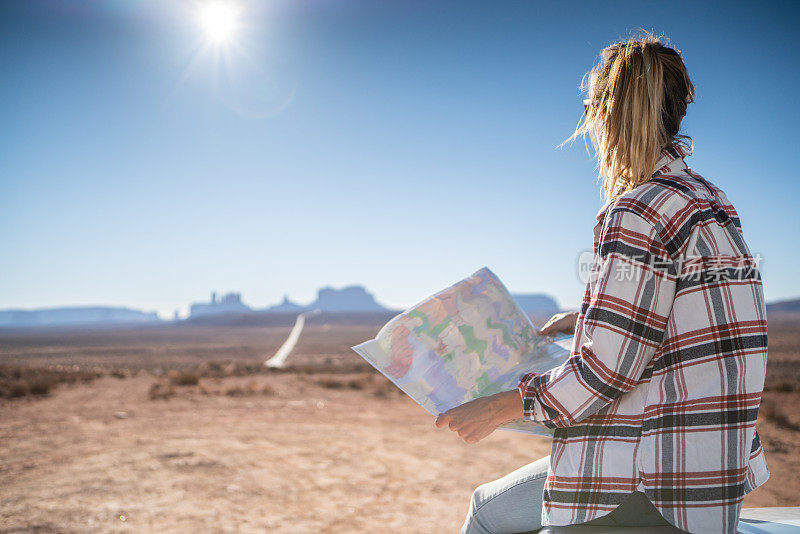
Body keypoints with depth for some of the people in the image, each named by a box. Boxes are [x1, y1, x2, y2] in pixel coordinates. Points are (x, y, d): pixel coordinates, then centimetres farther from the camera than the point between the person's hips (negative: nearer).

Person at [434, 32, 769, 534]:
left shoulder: (642, 211, -20)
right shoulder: (708, 201, 10)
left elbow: (606, 370, -21)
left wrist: (500, 407, -12)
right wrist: (587, 318, 27)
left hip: (661, 483, -10)